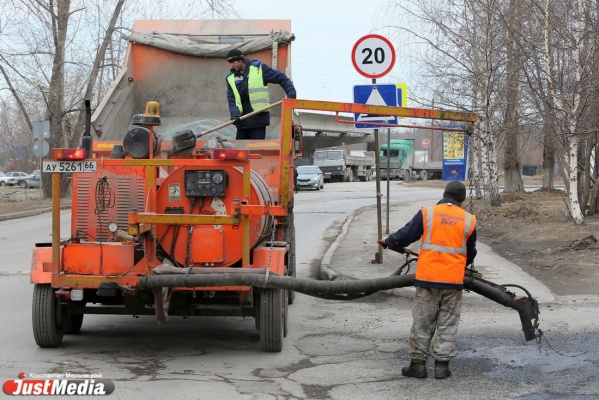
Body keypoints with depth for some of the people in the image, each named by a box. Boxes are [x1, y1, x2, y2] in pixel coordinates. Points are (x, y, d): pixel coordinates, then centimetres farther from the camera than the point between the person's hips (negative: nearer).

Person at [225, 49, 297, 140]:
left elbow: (281, 78, 0)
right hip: (242, 120, 5)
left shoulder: (259, 68, -1)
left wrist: (291, 92, -14)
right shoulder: (230, 77, 11)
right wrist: (235, 114, -12)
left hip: (258, 118, -5)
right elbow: (231, 99, 6)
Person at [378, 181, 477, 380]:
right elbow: (471, 253, 15)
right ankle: (442, 364, 9)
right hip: (454, 280, 1)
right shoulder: (469, 220, 4)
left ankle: (417, 364, 10)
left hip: (428, 277, -1)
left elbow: (406, 235, -2)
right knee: (448, 323, 10)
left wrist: (388, 241, 18)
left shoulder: (427, 213, -4)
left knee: (422, 322, 8)